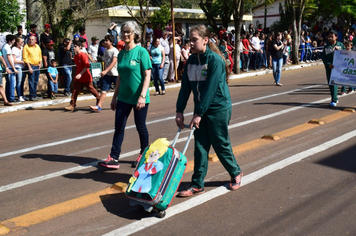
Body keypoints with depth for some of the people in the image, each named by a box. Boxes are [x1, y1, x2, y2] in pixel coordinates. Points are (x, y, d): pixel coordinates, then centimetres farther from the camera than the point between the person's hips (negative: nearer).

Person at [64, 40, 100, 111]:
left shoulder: (83, 55, -17)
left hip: (86, 77, -7)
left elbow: (87, 66, -24)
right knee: (74, 90, -1)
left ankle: (99, 99, 31)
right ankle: (72, 105, 0)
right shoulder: (75, 56, 8)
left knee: (91, 89, 8)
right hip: (78, 77, 7)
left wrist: (80, 74, -29)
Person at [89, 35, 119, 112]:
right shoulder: (105, 51, 11)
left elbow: (114, 62, -21)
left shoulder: (115, 50, -12)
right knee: (104, 90, -4)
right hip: (107, 74, 6)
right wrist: (103, 72, 16)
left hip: (115, 74, -6)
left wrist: (106, 71, -30)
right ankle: (99, 106, -10)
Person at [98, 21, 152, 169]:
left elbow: (147, 75, -13)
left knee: (141, 127, 7)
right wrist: (115, 97, 14)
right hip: (123, 97, 6)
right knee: (119, 127, 2)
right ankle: (114, 158, 4)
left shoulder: (141, 52, -9)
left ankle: (144, 155, 26)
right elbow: (120, 77, 15)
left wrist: (142, 96, -21)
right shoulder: (121, 54, 8)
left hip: (138, 98, -5)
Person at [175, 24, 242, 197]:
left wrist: (199, 114, -22)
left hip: (219, 108, -6)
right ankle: (197, 184, 12)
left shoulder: (215, 60, -17)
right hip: (201, 108, 6)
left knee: (221, 144, 6)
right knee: (200, 147, 5)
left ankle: (235, 173, 30)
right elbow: (185, 87, 4)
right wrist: (179, 111, -3)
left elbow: (210, 89, -22)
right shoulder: (191, 60, 4)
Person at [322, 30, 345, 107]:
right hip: (329, 67, 3)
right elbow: (323, 57, 3)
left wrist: (338, 50, -10)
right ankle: (335, 98, 22)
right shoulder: (326, 47, 7)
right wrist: (328, 64, -11)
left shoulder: (340, 45, 5)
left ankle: (334, 101, -12)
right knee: (330, 83, 6)